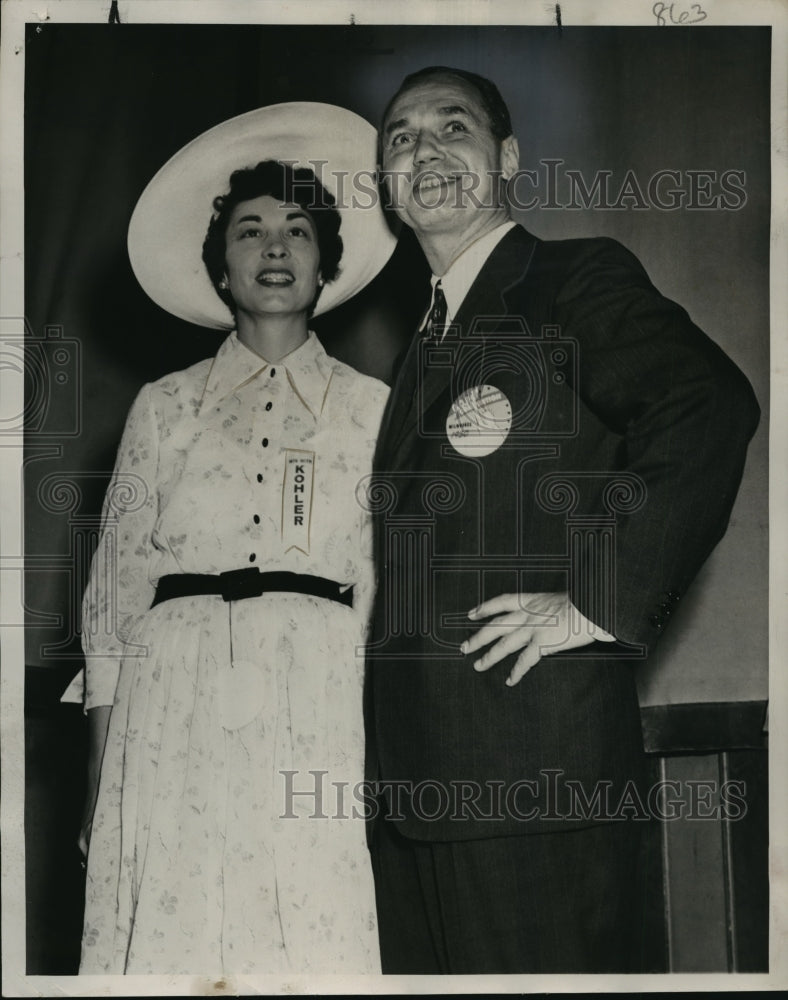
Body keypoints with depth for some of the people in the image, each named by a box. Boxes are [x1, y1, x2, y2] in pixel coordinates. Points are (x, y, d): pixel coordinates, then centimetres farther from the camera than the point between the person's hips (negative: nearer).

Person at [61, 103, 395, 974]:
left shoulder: (374, 408, 13)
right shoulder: (163, 409, 13)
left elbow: (392, 591, 12)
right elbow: (113, 591, 11)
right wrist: (98, 769, 3)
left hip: (323, 713, 0)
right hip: (176, 709, 0)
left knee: (320, 939, -5)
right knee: (171, 936, -3)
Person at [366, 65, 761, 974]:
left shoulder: (580, 279, -1)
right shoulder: (421, 344, 23)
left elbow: (711, 410, -19)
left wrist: (600, 605, -20)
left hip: (537, 758, -7)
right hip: (412, 775, 8)